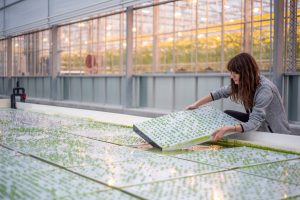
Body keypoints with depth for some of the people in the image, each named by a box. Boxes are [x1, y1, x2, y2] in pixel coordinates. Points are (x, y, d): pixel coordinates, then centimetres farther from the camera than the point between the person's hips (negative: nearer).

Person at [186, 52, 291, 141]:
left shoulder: (265, 89, -32)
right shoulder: (243, 82, -10)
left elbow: (254, 123, -38)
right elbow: (221, 92, 5)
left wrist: (227, 129, -50)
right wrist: (197, 104, 4)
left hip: (276, 134, -7)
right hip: (258, 121, 8)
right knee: (227, 115, -2)